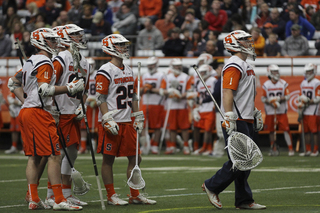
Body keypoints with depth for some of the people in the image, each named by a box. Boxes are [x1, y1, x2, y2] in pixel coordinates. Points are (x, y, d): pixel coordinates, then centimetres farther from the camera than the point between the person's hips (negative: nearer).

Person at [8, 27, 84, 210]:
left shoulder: (31, 62, 18)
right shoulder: (45, 63, -12)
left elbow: (13, 83, 24)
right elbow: (45, 90, -22)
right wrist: (69, 88, -16)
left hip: (27, 111, 10)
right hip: (39, 112, -10)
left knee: (35, 156, 11)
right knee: (54, 155, -8)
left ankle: (33, 199, 11)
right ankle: (59, 200, -10)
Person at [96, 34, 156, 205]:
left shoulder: (128, 70, 15)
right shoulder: (105, 71, -9)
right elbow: (101, 98, -13)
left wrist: (137, 118, 18)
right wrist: (107, 120, -19)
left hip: (127, 122, 8)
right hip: (111, 123, -8)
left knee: (135, 158, 7)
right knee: (108, 159, 1)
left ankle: (135, 195, 14)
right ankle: (111, 196, 6)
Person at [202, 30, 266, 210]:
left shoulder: (246, 66, 20)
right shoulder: (234, 66, -12)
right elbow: (228, 93, -20)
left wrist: (257, 115, 27)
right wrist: (229, 119, -26)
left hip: (246, 121, 10)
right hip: (236, 122, -10)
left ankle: (244, 201, 11)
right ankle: (212, 187, 5)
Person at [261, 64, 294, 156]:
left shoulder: (283, 84, 2)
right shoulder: (266, 85, 1)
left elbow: (288, 96, 2)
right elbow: (263, 98, 4)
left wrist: (280, 99, -16)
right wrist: (270, 102, -13)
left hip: (282, 111, -1)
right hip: (270, 111, 1)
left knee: (286, 129, -8)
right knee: (271, 130, 6)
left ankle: (290, 148, -6)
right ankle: (273, 149, 18)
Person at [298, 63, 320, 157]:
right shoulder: (303, 83, 15)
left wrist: (309, 101, -20)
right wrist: (300, 104, 8)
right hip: (305, 111, 7)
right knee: (306, 131, 9)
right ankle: (307, 150, 15)